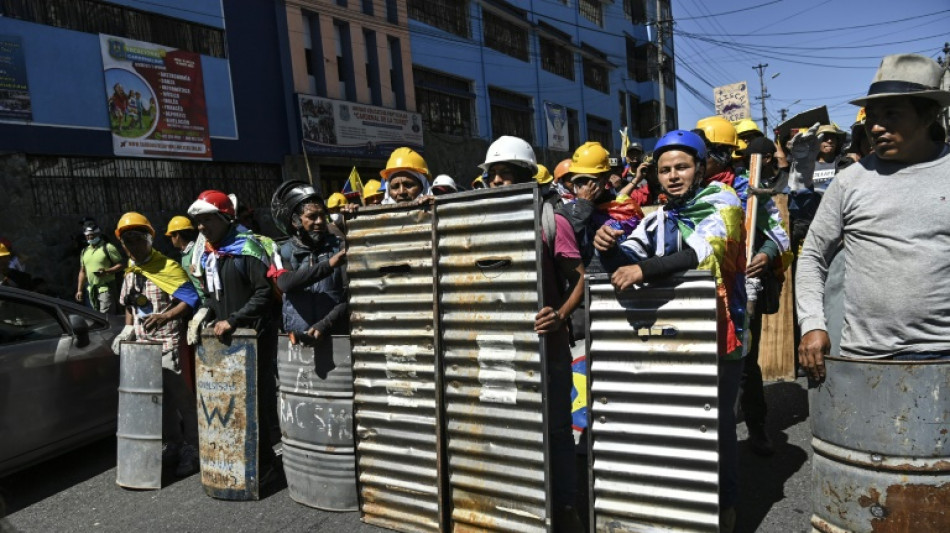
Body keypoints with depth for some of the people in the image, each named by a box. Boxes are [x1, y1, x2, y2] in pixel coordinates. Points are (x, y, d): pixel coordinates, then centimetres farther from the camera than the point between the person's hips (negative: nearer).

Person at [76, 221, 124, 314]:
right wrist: (79, 290, 15)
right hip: (91, 289, 7)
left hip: (106, 288, -7)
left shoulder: (108, 247, -6)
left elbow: (121, 265, -9)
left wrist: (106, 271, -24)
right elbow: (82, 272, 19)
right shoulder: (84, 251, 14)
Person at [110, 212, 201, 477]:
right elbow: (129, 306, 23)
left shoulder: (168, 267, -11)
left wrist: (165, 316, -26)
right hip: (143, 344, 7)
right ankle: (171, 445, 27)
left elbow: (191, 300, -15)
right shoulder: (130, 273, 13)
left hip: (169, 344, -7)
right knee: (160, 398, 14)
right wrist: (128, 330, 8)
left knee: (180, 396, -2)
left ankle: (191, 450, 9)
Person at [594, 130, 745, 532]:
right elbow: (625, 262, 1)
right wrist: (609, 246, -22)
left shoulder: (721, 202, -5)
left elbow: (702, 251, -24)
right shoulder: (658, 218, 11)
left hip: (717, 334, -4)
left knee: (716, 423, 3)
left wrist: (644, 269, -33)